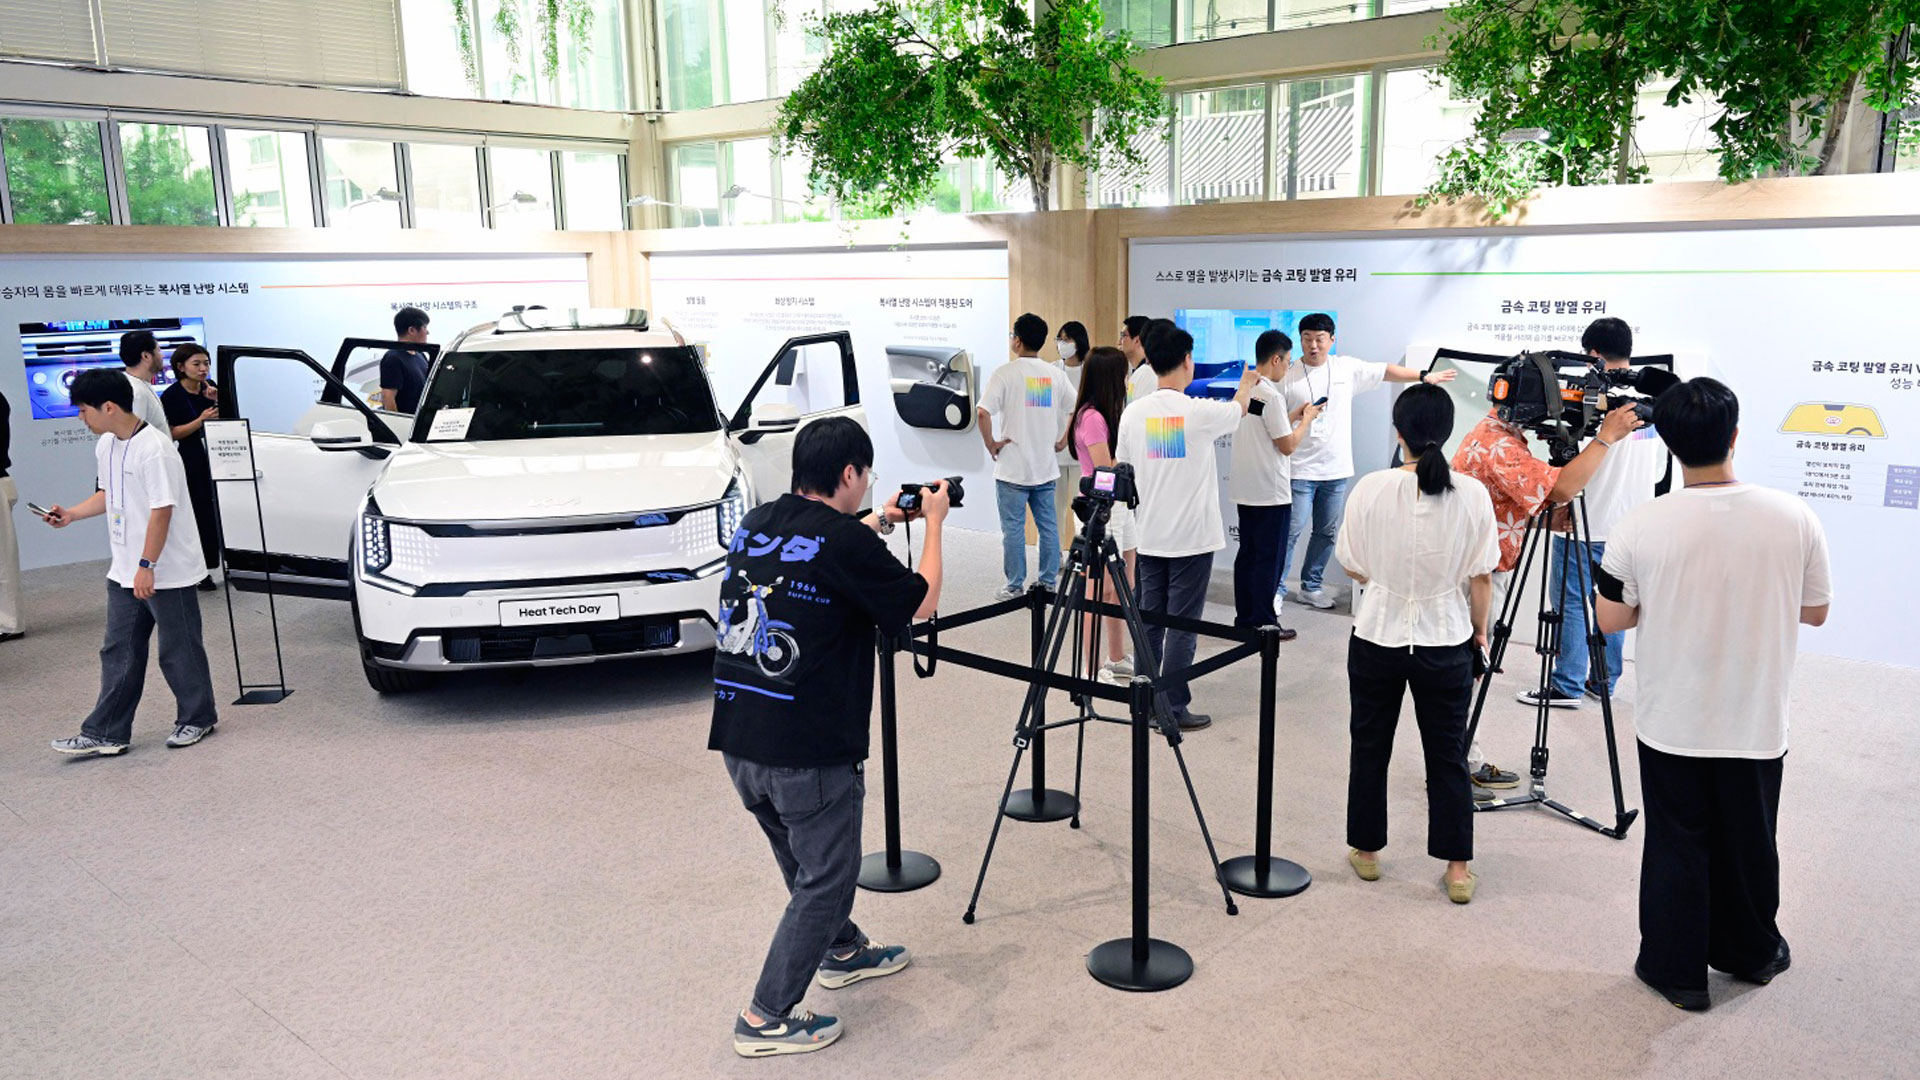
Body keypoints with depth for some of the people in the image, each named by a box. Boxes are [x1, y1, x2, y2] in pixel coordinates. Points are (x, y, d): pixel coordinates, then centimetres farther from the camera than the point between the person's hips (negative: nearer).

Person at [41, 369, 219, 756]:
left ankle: (197, 719, 21)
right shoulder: (106, 446, 8)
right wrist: (71, 514, 12)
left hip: (167, 572, -9)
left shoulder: (154, 449, -20)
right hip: (125, 572, 9)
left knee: (178, 650, 5)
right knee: (119, 653, 10)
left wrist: (147, 565, -23)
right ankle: (105, 734, 15)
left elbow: (162, 510, -23)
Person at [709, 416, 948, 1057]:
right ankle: (767, 1019, 12)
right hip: (808, 750, -8)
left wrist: (875, 525, 28)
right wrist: (934, 523, 10)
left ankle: (842, 952, 46)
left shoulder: (756, 523, 8)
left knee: (804, 858, 26)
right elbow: (922, 603, -2)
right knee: (826, 877, 8)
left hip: (737, 737, 8)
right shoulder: (847, 542, -15)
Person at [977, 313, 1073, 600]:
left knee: (1013, 528, 2)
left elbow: (983, 412, -19)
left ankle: (1015, 586, 7)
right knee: (1048, 525, 12)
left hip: (1012, 467, -5)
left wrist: (991, 445, -9)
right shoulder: (1055, 374, 5)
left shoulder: (1006, 372, -10)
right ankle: (1049, 582, 18)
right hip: (1046, 467, 5)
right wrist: (1063, 441, 16)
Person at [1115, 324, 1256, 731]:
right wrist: (1247, 384, 33)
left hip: (1149, 537, 5)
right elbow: (1238, 409, 11)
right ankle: (1173, 709, 5)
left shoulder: (1133, 413, -2)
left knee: (1150, 620, 13)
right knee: (1182, 625, 1)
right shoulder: (1200, 412, -13)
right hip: (1192, 537, -5)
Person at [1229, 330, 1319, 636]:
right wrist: (1307, 418, -1)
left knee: (1247, 554, 14)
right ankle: (1264, 624, 6)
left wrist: (1296, 415, 17)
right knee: (1268, 559, 0)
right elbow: (1288, 445, -15)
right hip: (1270, 492, -8)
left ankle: (1244, 619, 20)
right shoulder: (1271, 396, -18)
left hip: (1244, 490, 8)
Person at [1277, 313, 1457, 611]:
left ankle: (1311, 587, 22)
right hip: (1300, 470, -4)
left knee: (1327, 532, 10)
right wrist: (1297, 415, -19)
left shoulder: (1346, 368, 7)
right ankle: (1276, 588, 3)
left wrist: (1425, 376, 19)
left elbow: (1386, 372, 16)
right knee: (1292, 529, -7)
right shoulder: (1288, 376, -3)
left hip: (1336, 469, 4)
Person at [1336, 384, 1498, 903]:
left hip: (1377, 636, 0)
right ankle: (1457, 868, 17)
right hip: (1445, 641, 1)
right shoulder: (1471, 494, -11)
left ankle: (1366, 851, 28)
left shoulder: (1371, 489, -13)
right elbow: (1482, 576, -6)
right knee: (1448, 754, 11)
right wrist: (1479, 628, 11)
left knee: (1370, 746, 15)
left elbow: (1352, 567, -4)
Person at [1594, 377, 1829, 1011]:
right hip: (1757, 723, 2)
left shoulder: (1642, 526, -17)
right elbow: (1816, 612, 1)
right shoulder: (1794, 519, -12)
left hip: (1671, 723, -2)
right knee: (1749, 844, 20)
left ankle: (1676, 970, 23)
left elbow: (1611, 619, -7)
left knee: (1676, 845, 12)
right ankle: (1751, 953, 39)